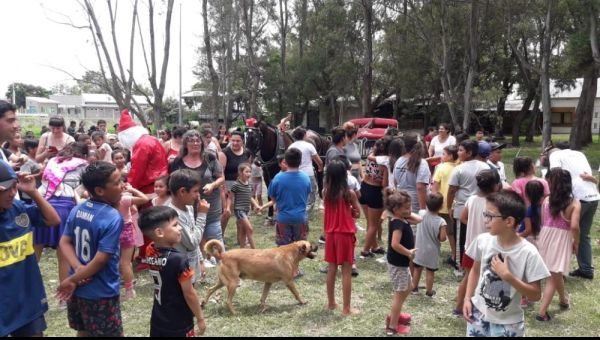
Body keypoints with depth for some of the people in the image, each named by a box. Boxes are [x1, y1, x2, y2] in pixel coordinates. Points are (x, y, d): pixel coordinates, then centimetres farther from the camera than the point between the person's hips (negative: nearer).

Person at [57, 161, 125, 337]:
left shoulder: (77, 209, -1)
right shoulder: (113, 218, -23)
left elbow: (64, 242, 0)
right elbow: (101, 260, -24)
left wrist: (78, 268, -12)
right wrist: (72, 280, -14)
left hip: (78, 287, 8)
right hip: (101, 294, -8)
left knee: (83, 332, 25)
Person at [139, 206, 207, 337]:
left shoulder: (150, 252, -6)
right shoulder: (178, 259, -26)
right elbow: (189, 294, -18)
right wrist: (200, 318, -6)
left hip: (158, 321, 7)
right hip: (179, 324, -7)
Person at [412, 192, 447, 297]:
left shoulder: (421, 214, -12)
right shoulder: (441, 222, -22)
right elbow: (442, 238, -21)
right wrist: (436, 237, 1)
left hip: (419, 249, 4)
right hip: (432, 251, -3)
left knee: (417, 269, 19)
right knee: (430, 272, 12)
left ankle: (414, 287, 34)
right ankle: (429, 291, 23)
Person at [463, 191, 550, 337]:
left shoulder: (528, 252, -21)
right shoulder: (482, 241, -10)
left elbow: (535, 295, -17)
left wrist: (507, 275, -27)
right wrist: (468, 298, 0)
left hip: (508, 323, -3)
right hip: (478, 314, 3)